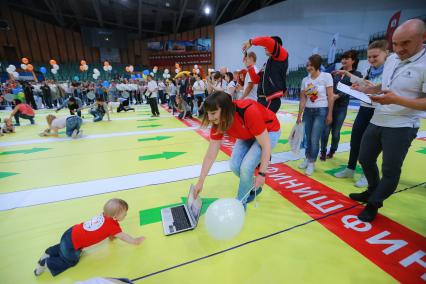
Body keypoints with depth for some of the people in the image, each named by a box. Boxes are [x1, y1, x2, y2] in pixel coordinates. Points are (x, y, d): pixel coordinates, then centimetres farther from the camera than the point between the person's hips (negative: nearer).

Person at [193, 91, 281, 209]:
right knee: (235, 166, -7)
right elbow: (210, 156, -15)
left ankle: (241, 202, 6)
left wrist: (261, 174, -28)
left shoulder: (250, 112, -40)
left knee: (246, 166, -20)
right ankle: (253, 188, 23)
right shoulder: (218, 123, -21)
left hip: (269, 132, -5)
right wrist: (200, 182, -11)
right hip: (248, 135, 6)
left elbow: (266, 145, -29)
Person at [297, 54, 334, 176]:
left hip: (321, 111, -4)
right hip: (308, 111, 4)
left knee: (314, 139, -7)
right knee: (308, 138, 10)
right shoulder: (305, 80, 5)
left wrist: (330, 114, -10)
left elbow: (330, 97, -8)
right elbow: (302, 99, 4)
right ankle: (307, 159, 28)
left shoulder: (326, 76, -7)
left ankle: (312, 163, 10)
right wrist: (299, 115, 2)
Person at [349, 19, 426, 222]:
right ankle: (373, 191, 39)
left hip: (402, 127, -7)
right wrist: (367, 90, 1)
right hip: (376, 122, 8)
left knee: (390, 171, 2)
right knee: (365, 159, 17)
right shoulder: (391, 59, 6)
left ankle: (373, 204, 20)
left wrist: (397, 100, -31)